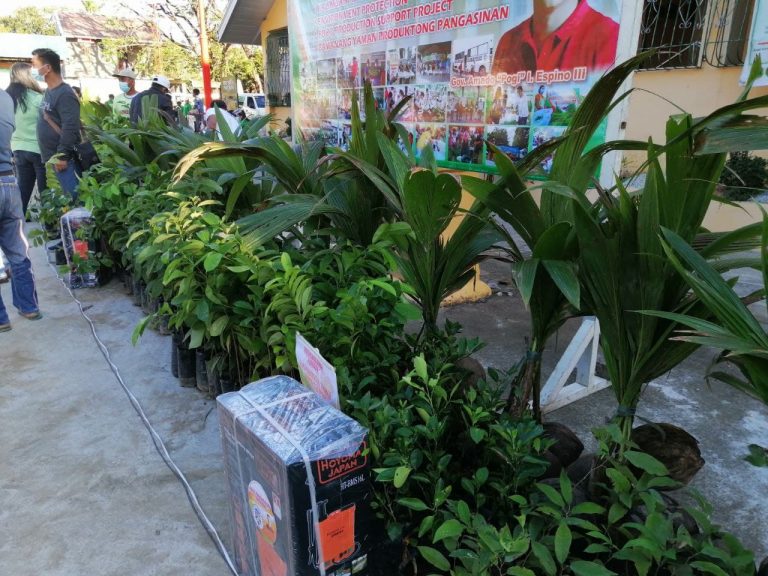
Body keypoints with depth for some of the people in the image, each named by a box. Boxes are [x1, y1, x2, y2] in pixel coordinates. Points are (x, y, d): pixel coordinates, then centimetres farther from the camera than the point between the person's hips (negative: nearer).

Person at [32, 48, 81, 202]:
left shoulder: (65, 94, -13)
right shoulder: (49, 92, 18)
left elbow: (70, 127, -22)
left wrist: (62, 156, -23)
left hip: (64, 158, -9)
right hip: (54, 156, 9)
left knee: (74, 197, -9)